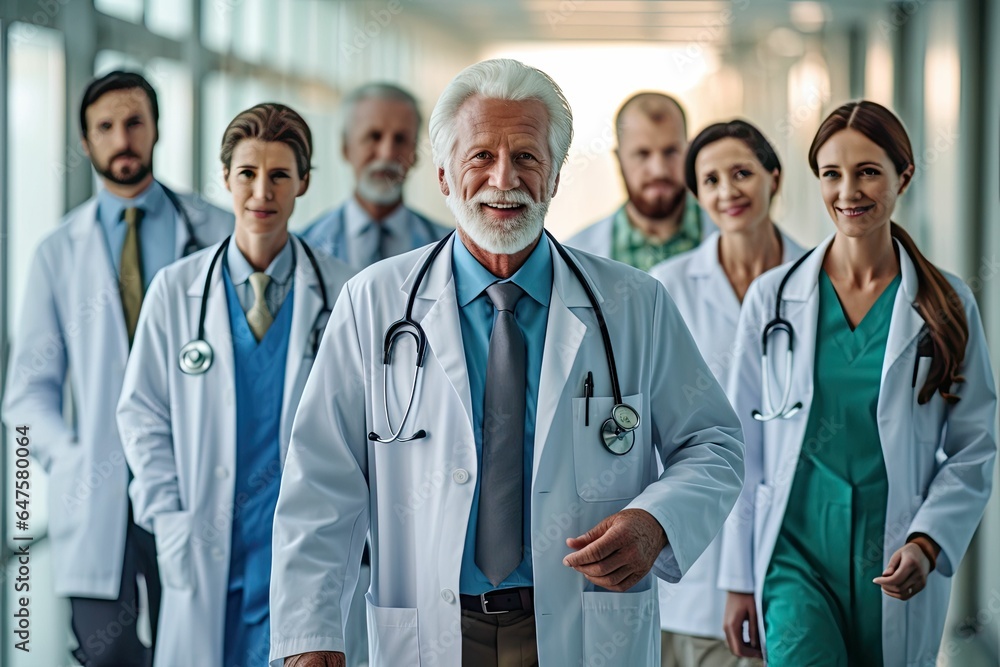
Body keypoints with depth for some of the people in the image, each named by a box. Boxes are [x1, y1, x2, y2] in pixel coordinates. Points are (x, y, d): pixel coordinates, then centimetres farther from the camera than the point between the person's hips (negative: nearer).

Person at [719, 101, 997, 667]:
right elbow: (744, 447, 6)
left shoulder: (949, 304, 3)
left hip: (896, 565, 1)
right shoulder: (773, 298, 3)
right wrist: (740, 580, 4)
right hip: (796, 554, -1)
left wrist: (927, 542, -11)